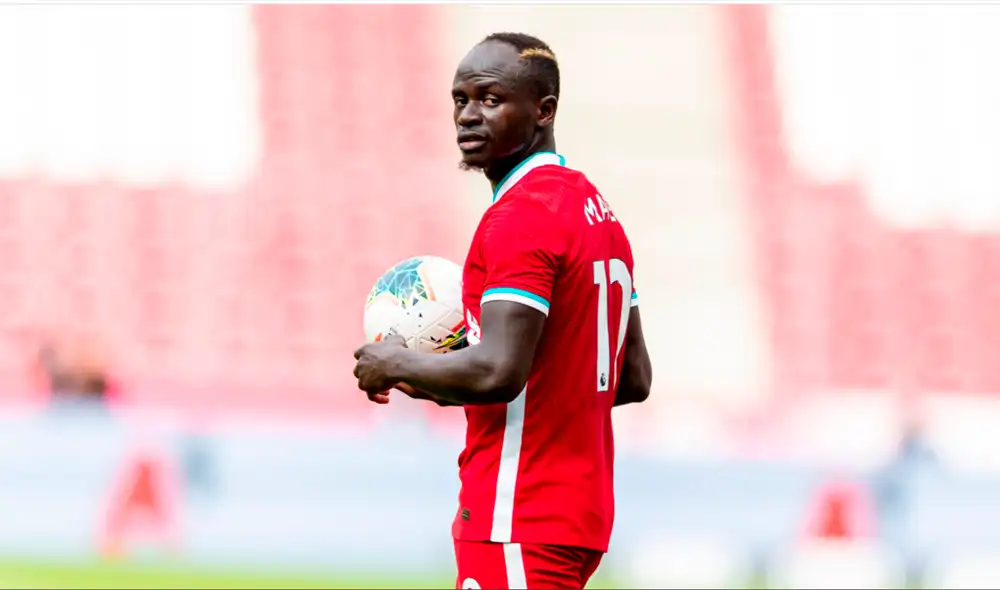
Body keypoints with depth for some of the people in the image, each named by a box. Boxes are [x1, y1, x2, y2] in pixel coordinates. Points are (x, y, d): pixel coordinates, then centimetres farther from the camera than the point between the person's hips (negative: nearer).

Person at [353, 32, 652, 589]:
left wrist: (395, 365, -8)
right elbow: (634, 378, 19)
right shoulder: (597, 209, 15)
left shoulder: (521, 214, -15)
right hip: (580, 510, 10)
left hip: (521, 522, -10)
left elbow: (499, 371, -26)